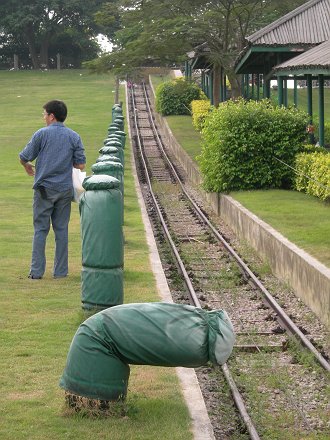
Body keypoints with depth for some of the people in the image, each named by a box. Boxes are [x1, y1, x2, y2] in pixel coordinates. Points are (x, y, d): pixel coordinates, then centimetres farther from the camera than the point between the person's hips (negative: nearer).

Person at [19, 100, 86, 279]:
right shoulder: (74, 137, 3)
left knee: (40, 229, 3)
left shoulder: (42, 134, -6)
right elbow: (81, 165, 1)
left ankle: (37, 271, 1)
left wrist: (28, 167, 21)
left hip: (44, 188, -3)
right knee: (61, 229, 8)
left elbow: (24, 157, -1)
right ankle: (60, 271, 10)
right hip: (65, 189, 3)